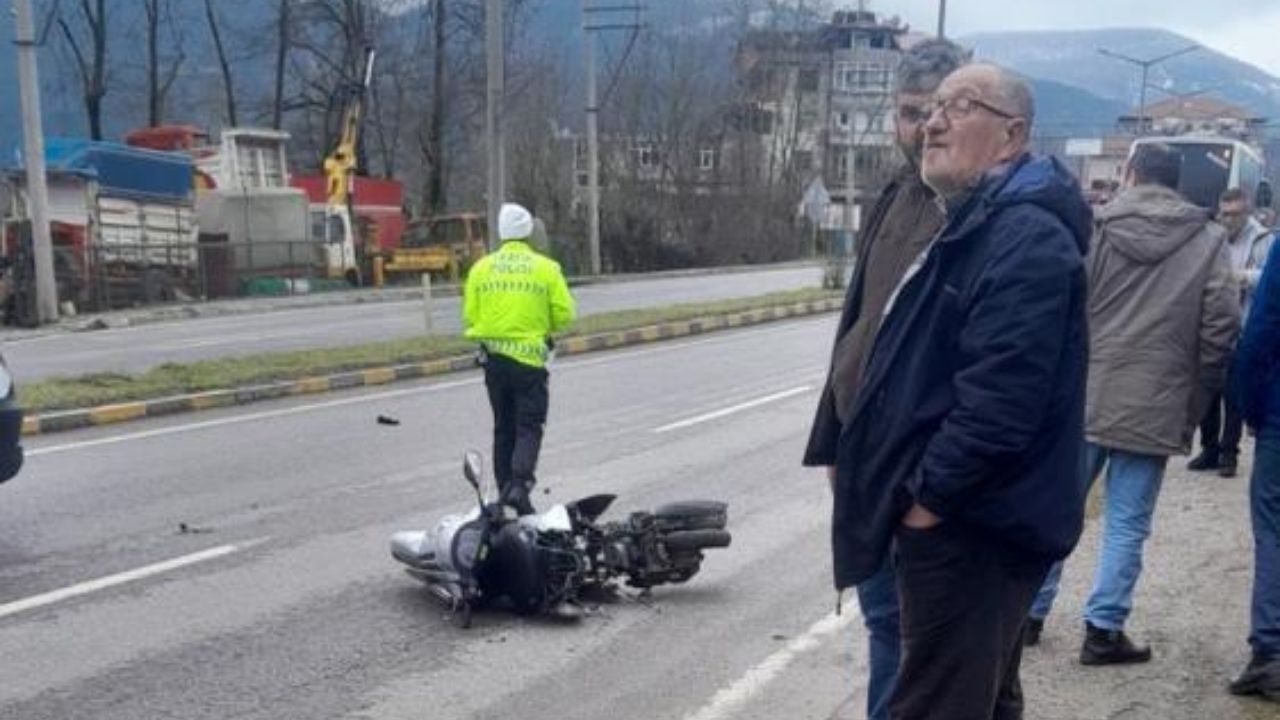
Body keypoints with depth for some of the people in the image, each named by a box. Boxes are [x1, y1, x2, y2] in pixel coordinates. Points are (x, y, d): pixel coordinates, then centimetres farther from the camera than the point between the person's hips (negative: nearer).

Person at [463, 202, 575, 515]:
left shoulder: (481, 268, 3)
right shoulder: (546, 268, -5)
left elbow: (469, 317, 2)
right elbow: (564, 314, -6)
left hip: (493, 358, 3)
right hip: (529, 356, -3)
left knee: (503, 427, 15)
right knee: (529, 427, 2)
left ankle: (506, 488, 18)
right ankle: (519, 484, -16)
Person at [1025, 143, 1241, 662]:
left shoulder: (1094, 228, -2)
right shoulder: (1209, 240, 1)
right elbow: (1221, 327, -4)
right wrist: (1194, 400, 5)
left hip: (1083, 398, 1)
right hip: (1156, 406, 0)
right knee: (1128, 523, 7)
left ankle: (1030, 612, 21)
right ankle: (1103, 629, 9)